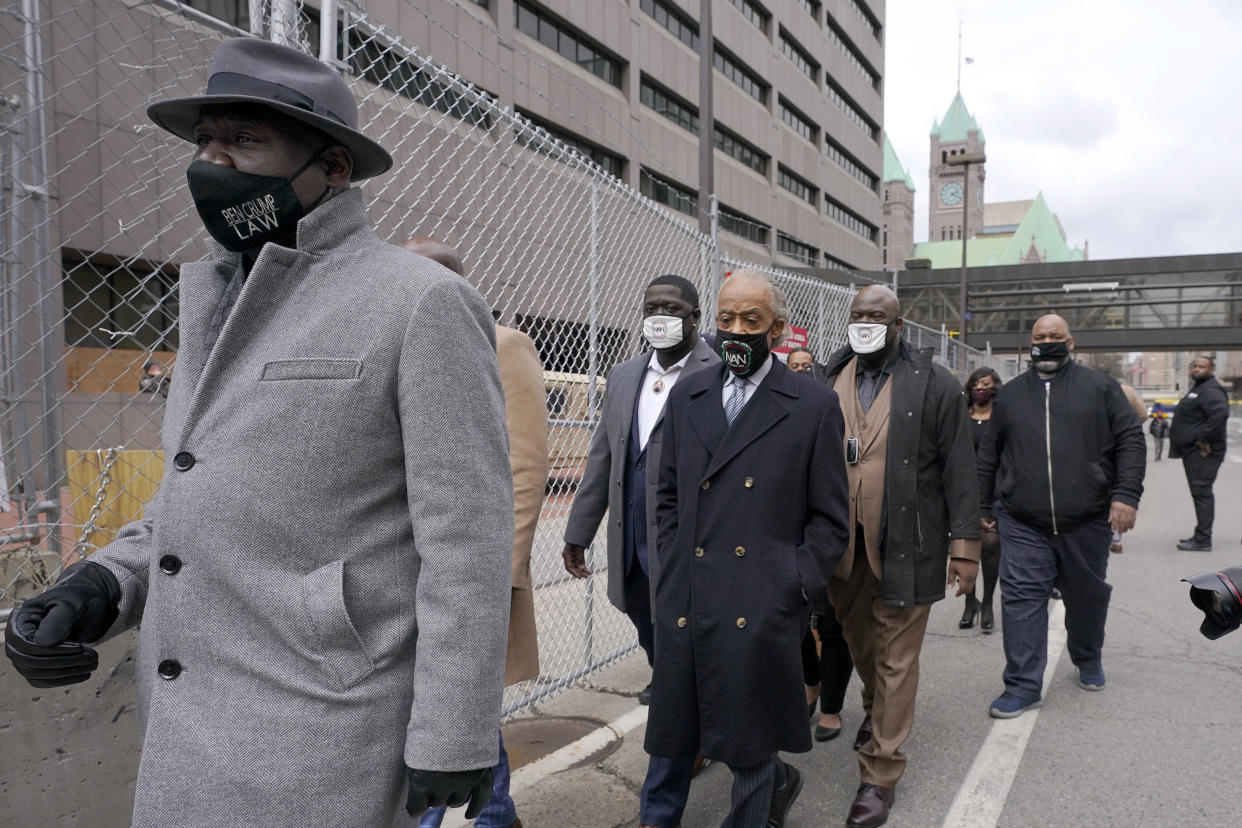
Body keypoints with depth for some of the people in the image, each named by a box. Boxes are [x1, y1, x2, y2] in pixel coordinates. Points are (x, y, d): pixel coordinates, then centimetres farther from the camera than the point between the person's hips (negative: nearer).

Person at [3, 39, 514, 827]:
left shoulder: (425, 303, -12)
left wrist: (454, 738, -15)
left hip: (320, 722, -8)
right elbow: (202, 493, 17)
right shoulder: (228, 307, 12)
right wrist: (101, 588, 0)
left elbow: (466, 532, -15)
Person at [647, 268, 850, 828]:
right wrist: (672, 569, 6)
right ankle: (777, 782, 42)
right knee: (684, 729, 13)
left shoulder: (814, 405, -1)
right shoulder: (687, 396, 10)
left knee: (748, 746, 4)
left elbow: (830, 518, 2)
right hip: (686, 605, 5)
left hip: (762, 610, -4)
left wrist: (796, 588, -7)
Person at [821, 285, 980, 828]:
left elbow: (959, 470, -4)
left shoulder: (934, 386, -4)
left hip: (904, 546, -3)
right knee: (859, 643, 21)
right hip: (842, 545, 4)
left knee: (895, 660, 4)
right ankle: (876, 709, 49)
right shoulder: (829, 382, 5)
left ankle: (880, 773, 16)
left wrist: (964, 544, -7)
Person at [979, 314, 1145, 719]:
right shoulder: (1010, 394, 10)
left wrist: (1126, 495, -10)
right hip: (1022, 523, 1)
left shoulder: (1099, 386, 5)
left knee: (1088, 595, 15)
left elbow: (1130, 439, 0)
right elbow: (989, 455, 14)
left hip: (1087, 520, 0)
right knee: (1022, 598, -5)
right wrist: (986, 507, 14)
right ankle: (1023, 685, 3)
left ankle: (1088, 661, 41)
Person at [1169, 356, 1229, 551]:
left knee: (1201, 492, -9)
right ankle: (1201, 536, 21)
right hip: (1192, 451, 11)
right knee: (1200, 492, 14)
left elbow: (1221, 413, -30)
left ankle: (1203, 540, -7)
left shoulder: (1211, 390, -13)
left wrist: (1204, 439, -25)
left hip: (1202, 453, -11)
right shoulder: (1197, 389, 20)